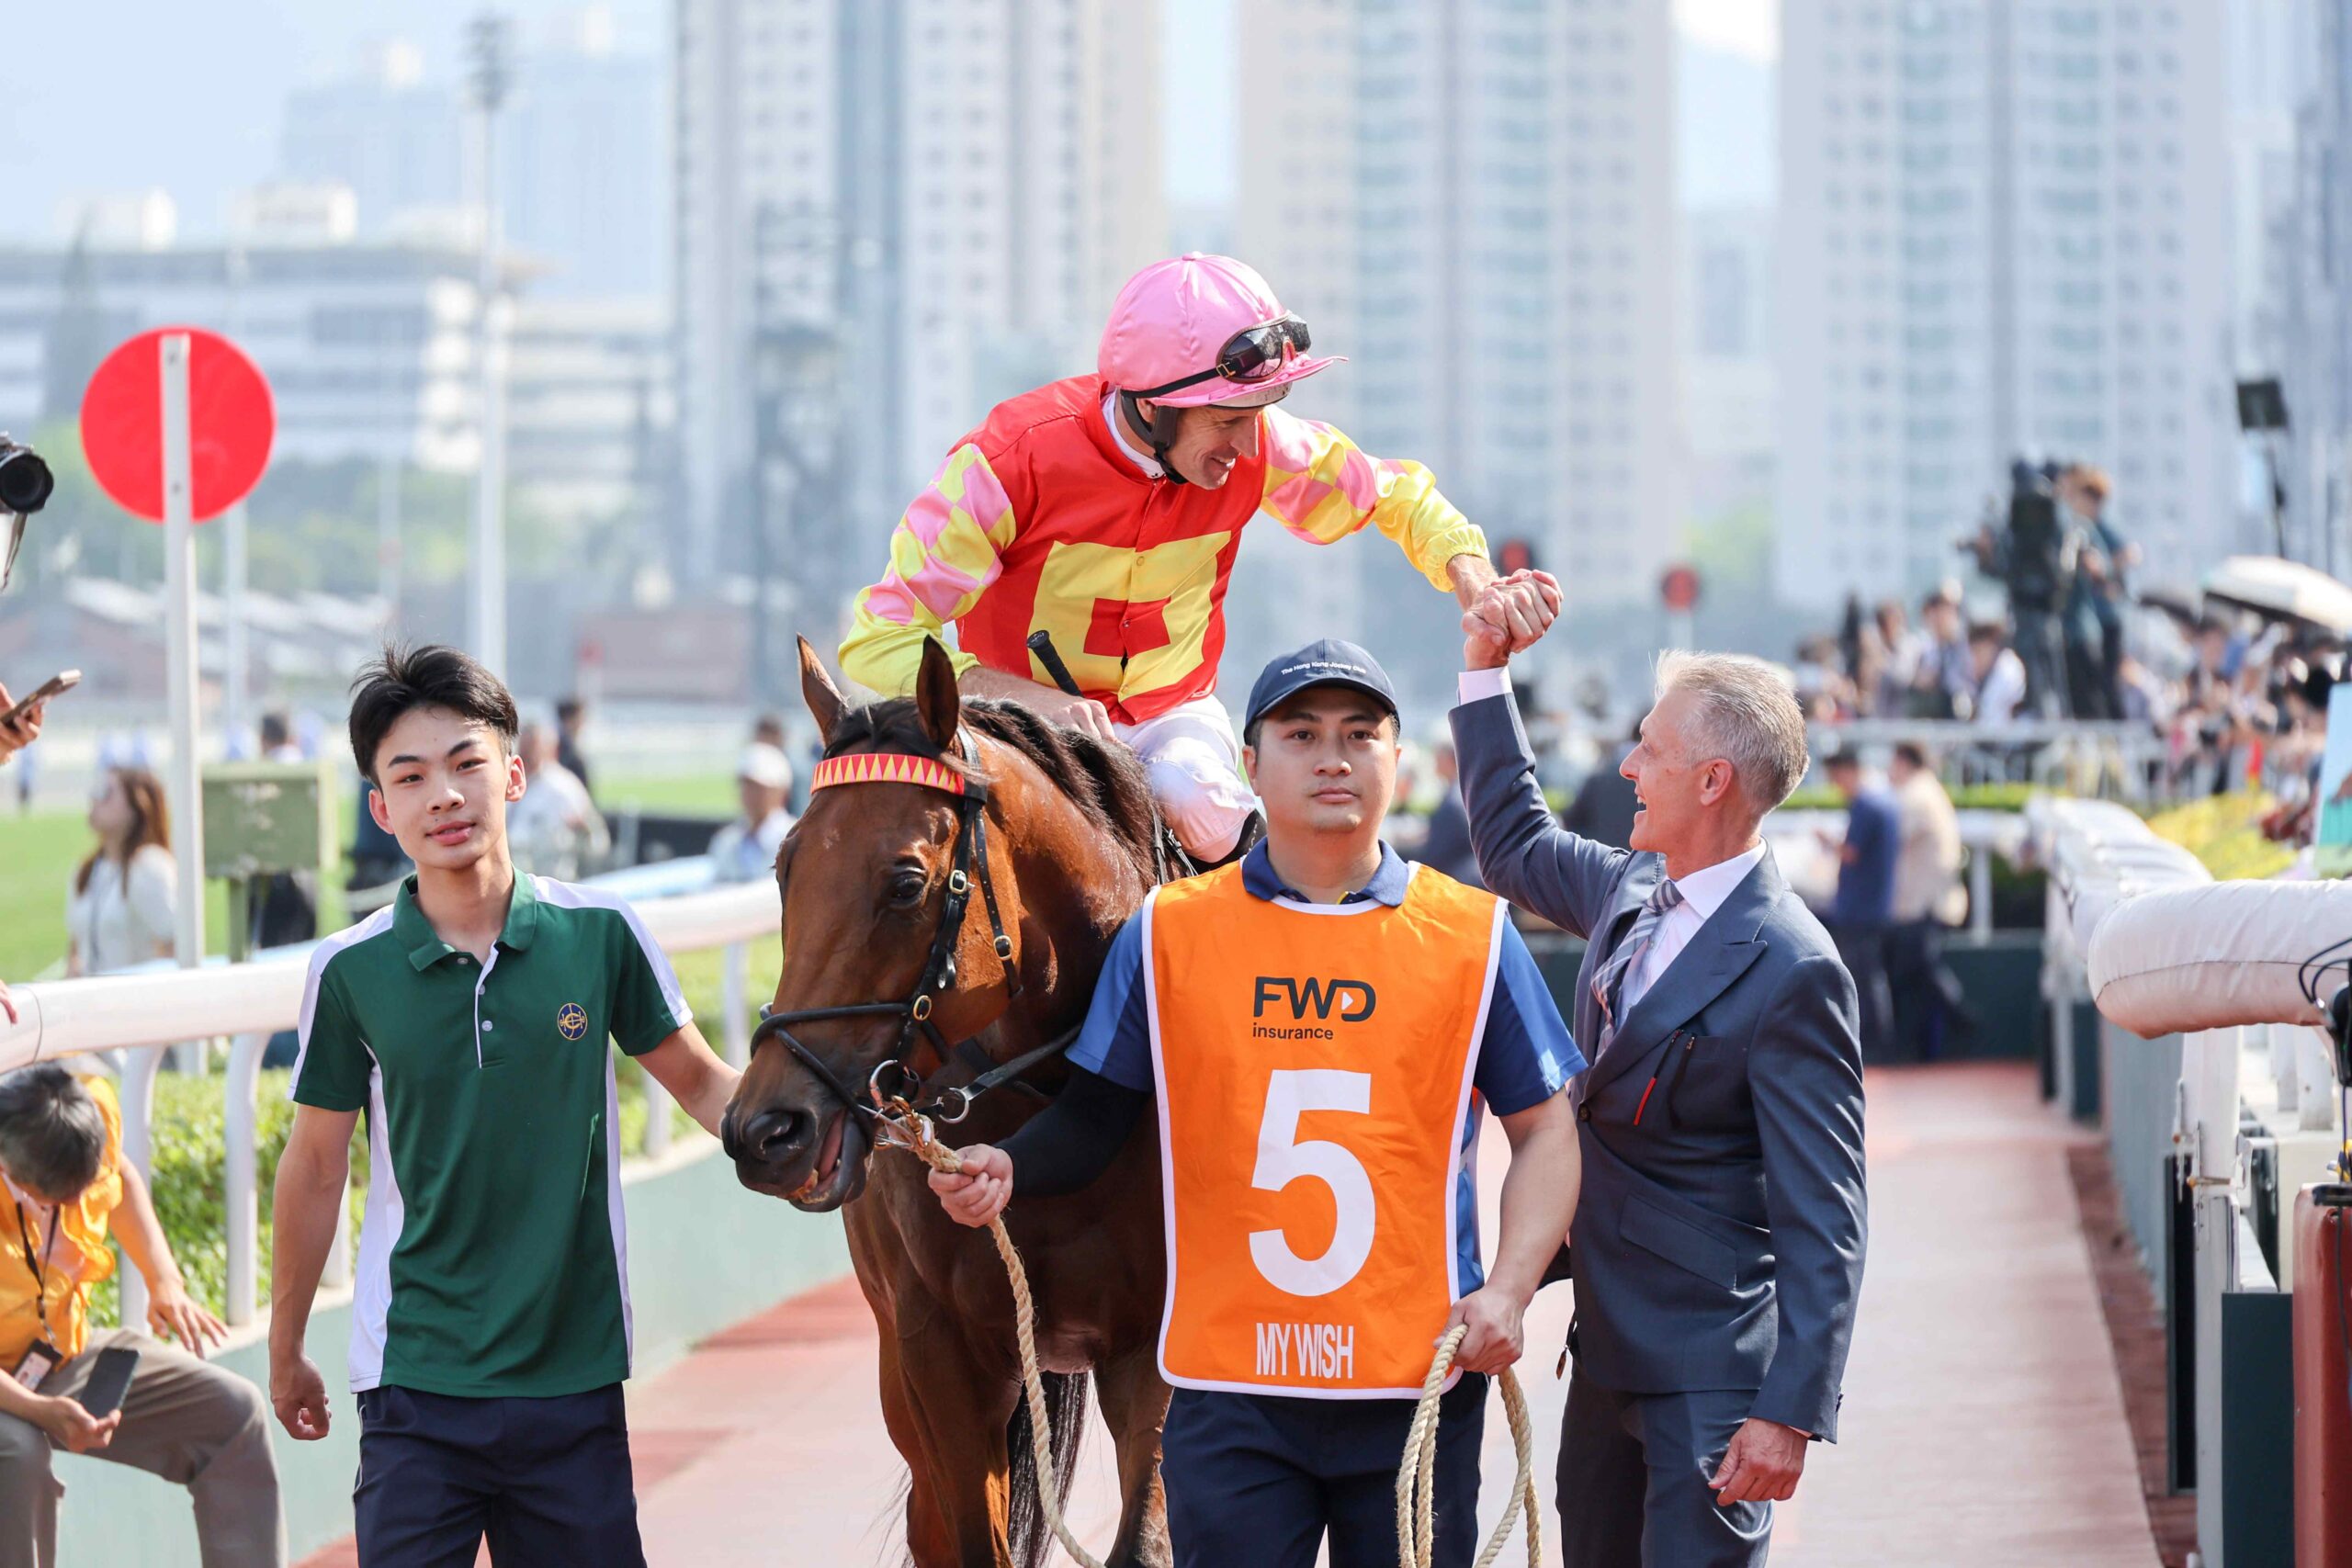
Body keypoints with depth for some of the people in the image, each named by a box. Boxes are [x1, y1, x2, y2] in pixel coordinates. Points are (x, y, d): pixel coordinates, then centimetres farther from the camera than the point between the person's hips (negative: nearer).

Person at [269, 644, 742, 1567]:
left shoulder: (599, 934, -3)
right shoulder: (351, 971, -5)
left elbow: (698, 1081, 10)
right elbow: (316, 1164, 5)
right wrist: (285, 1352, 13)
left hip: (575, 1376, 1)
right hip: (417, 1382, -1)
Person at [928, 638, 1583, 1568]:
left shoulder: (1474, 938, 3)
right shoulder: (1169, 934, 4)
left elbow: (1545, 1134, 6)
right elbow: (1095, 1117, 7)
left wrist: (1507, 1291, -8)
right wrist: (1007, 1170, -14)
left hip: (1418, 1384, 0)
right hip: (1228, 1381, 0)